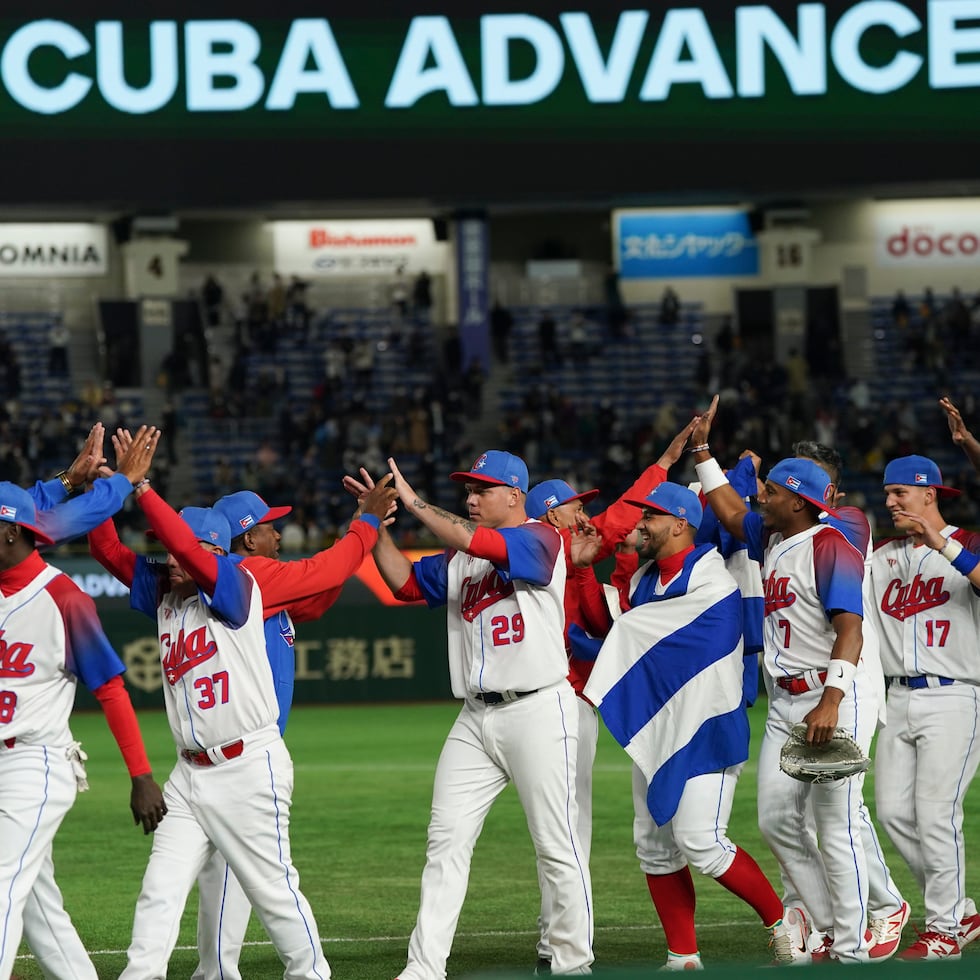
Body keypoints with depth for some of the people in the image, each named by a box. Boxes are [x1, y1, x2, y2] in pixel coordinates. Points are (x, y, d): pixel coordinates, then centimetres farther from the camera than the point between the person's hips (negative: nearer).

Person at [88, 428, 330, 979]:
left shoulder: (237, 587, -11)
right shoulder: (163, 592, 9)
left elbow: (187, 545, -27)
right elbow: (107, 547, 6)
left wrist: (140, 485, -25)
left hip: (248, 766, -7)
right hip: (191, 773, 7)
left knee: (273, 888, 3)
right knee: (160, 891, -1)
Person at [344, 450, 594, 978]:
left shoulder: (539, 539, -7)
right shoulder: (460, 555, 17)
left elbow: (474, 541, -22)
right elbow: (406, 582, 16)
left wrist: (413, 502, -15)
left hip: (536, 711, -7)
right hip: (476, 717, 7)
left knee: (556, 845, -2)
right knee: (446, 841, 1)